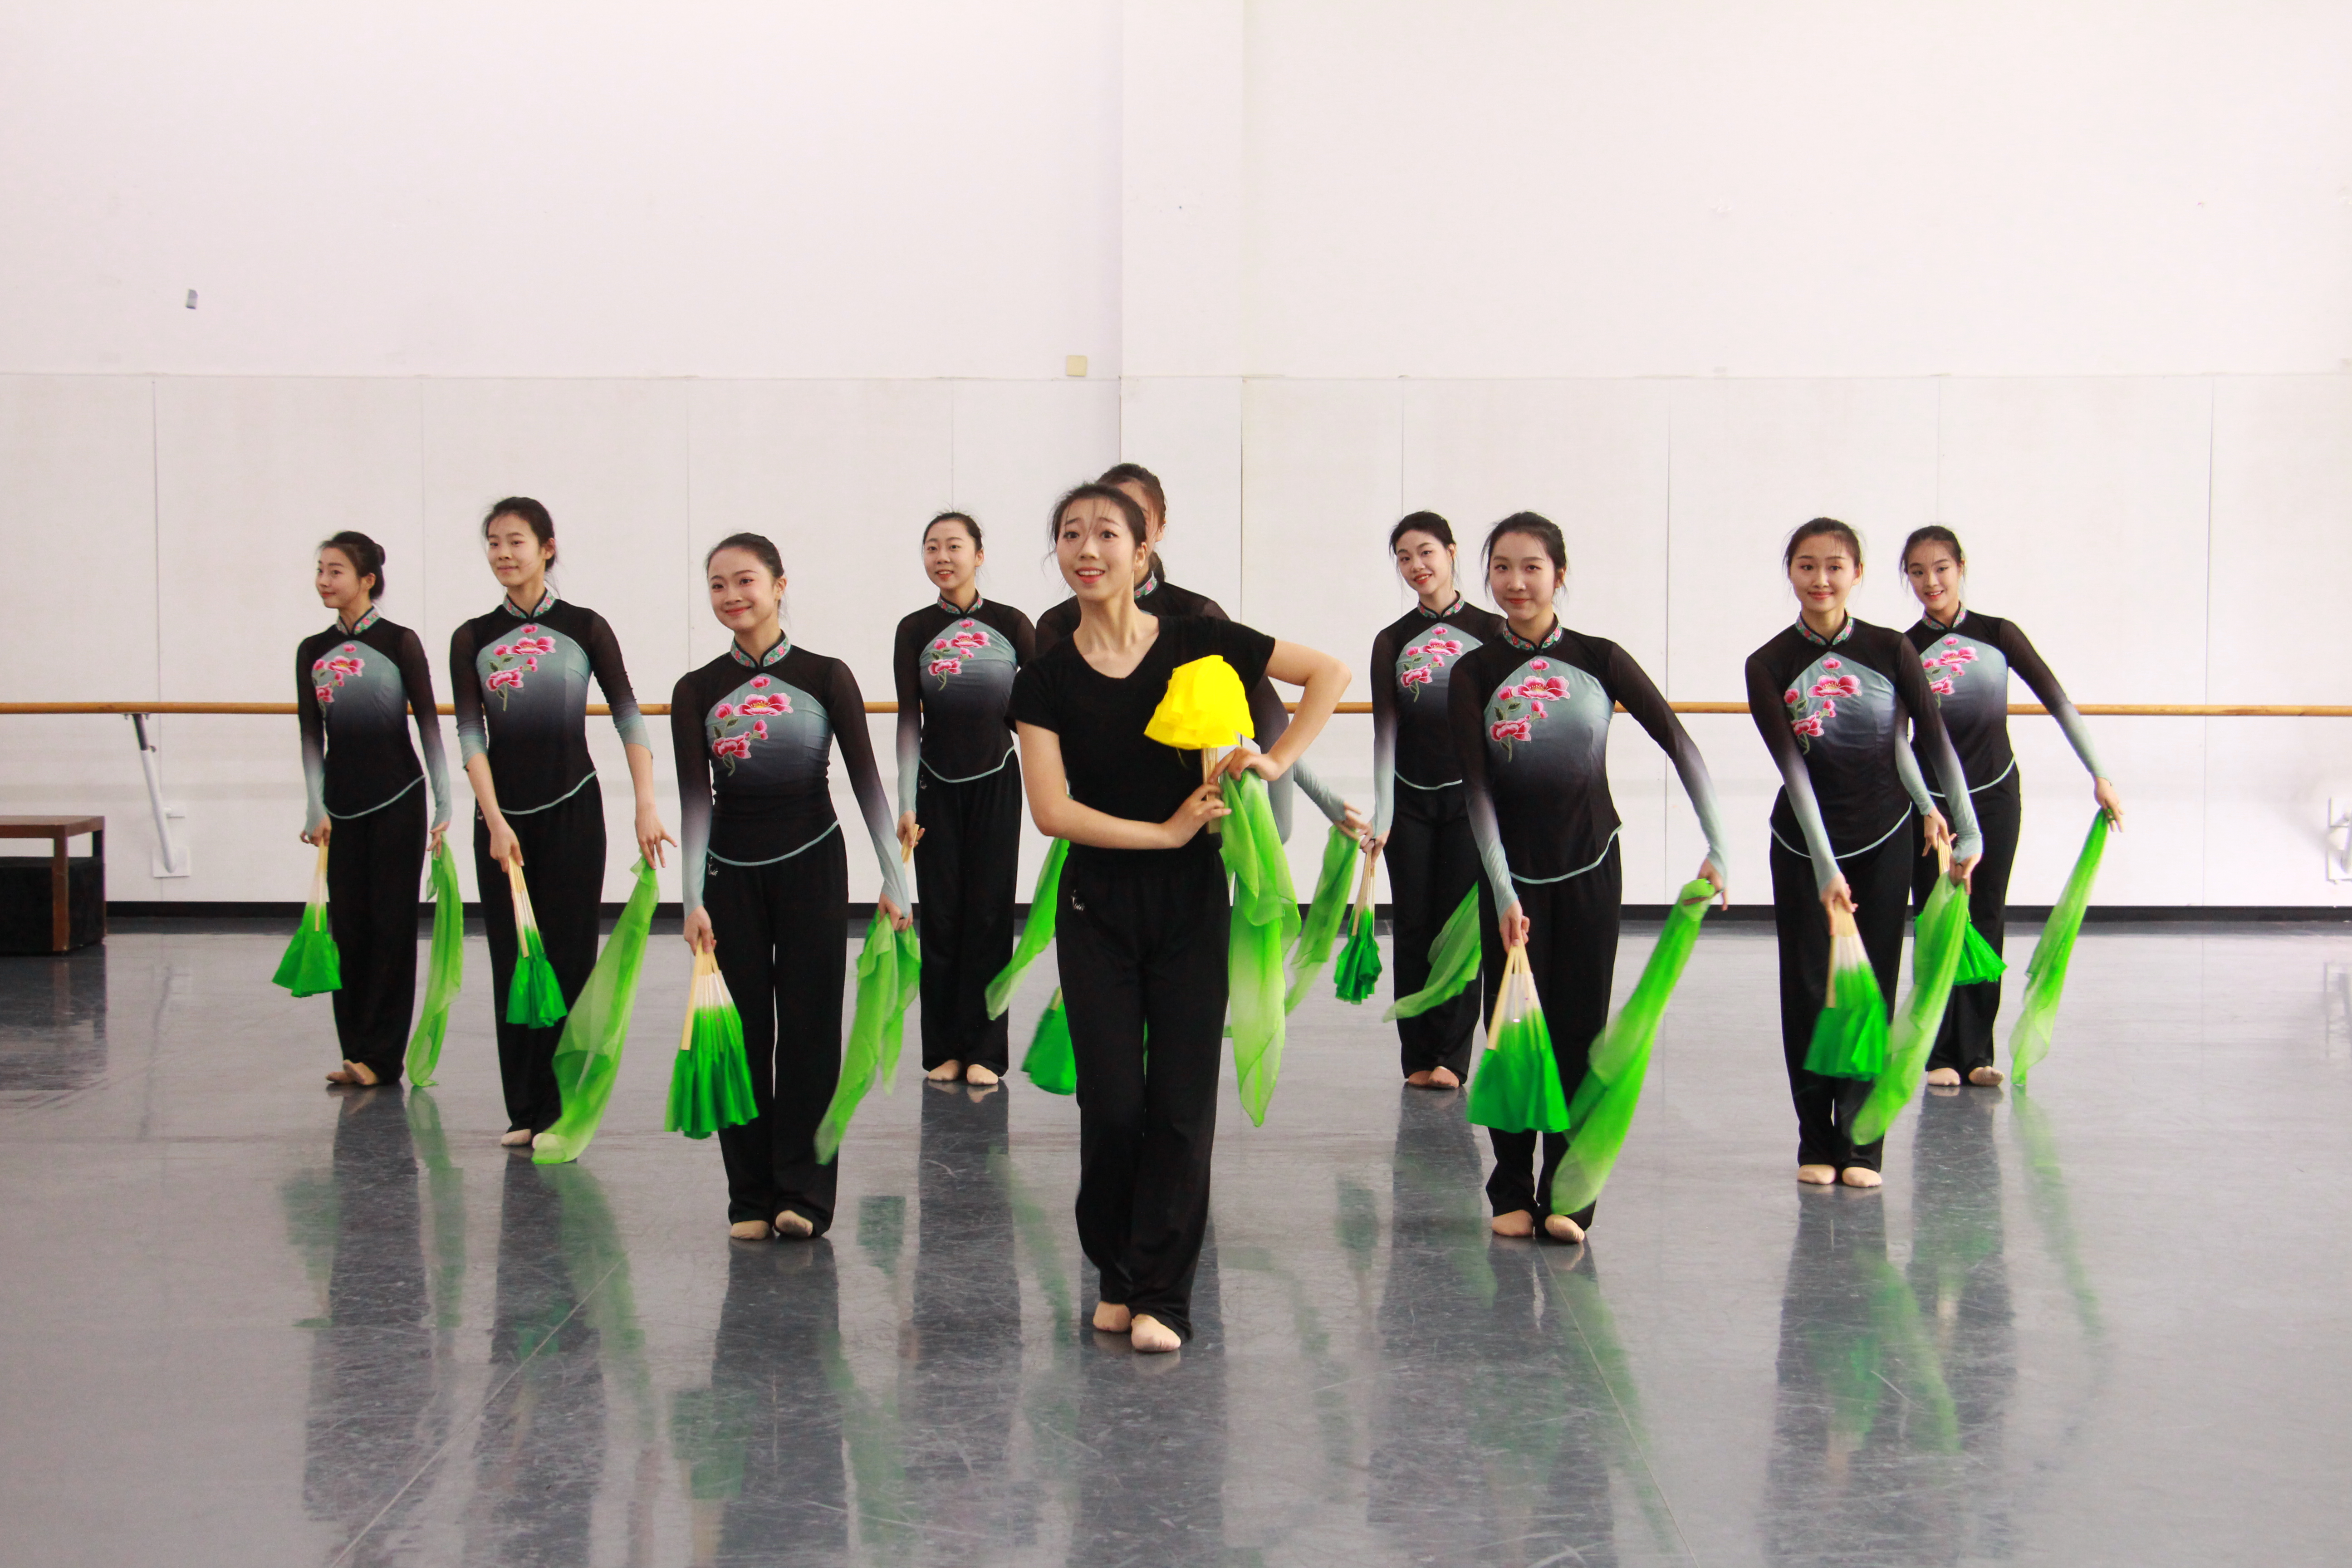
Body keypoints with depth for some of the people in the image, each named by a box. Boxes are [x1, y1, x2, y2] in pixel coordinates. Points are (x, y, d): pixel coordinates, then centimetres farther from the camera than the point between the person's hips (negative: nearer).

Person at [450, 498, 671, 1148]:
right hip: (502, 814, 2)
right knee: (512, 961, 6)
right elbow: (470, 735, -4)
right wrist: (494, 821, -15)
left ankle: (562, 1109, 7)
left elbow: (628, 719, -6)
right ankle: (525, 1110, 14)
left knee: (569, 958, -1)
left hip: (573, 808, -2)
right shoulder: (473, 639, 4)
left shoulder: (585, 628, -1)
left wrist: (647, 807, -17)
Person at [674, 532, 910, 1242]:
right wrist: (693, 901, -15)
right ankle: (751, 1198, 13)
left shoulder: (826, 677, -2)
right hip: (731, 872, 1)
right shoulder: (697, 691, 0)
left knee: (809, 1026, -1)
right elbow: (694, 799, -6)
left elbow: (866, 780, -3)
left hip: (812, 865, -1)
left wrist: (894, 880, -8)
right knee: (741, 1035, 4)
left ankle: (802, 1192, 5)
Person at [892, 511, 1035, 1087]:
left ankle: (985, 1051, 8)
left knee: (989, 911, 1)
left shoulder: (1011, 624, -3)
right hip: (937, 785, 1)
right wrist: (906, 805, -12)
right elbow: (908, 721, -6)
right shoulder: (915, 630, -2)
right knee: (940, 915, 4)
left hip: (995, 784, -1)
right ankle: (944, 1050, 13)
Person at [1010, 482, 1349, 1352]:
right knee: (1111, 1103, 0)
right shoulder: (1046, 679, -3)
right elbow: (1052, 809, -11)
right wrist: (1165, 830, -16)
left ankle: (1161, 1295, 6)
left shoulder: (1197, 642, -3)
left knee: (1181, 1102, -2)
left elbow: (1329, 673, 3)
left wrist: (1276, 761, -7)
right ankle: (1116, 1276, 20)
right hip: (1098, 905, 0)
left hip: (1191, 900, 0)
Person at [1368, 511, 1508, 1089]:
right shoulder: (1392, 641, 3)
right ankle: (1417, 1057, 10)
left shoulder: (1491, 631, 0)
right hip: (1411, 800, 2)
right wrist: (1382, 812, -15)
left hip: (1471, 797, -1)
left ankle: (1451, 1056, 5)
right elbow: (1385, 728, -5)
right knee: (1413, 928, 4)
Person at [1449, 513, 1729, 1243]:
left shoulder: (1600, 660, -4)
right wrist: (1503, 892, -21)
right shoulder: (1474, 675, -5)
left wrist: (1717, 845, -15)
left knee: (1581, 1029, 3)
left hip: (1591, 866, 0)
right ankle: (1512, 1191, 15)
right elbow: (1476, 789, -11)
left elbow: (1678, 743, -6)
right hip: (1512, 873, 0)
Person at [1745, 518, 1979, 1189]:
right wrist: (1825, 868, -23)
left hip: (1884, 841, 0)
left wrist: (1967, 831, -3)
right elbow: (1792, 767, -16)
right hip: (1802, 845, 0)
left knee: (1872, 990, 3)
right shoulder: (1769, 665, -8)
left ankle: (1861, 1142, 11)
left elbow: (1936, 742, 0)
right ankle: (1816, 1141, 15)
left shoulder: (1891, 651, -5)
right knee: (1808, 990, 4)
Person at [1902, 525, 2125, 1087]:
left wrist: (2099, 776, -7)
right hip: (1932, 801, -1)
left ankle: (1977, 1051, 12)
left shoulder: (1998, 635, -2)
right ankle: (1943, 1055, 8)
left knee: (1987, 923, 5)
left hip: (1995, 795, 1)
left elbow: (2057, 702, -2)